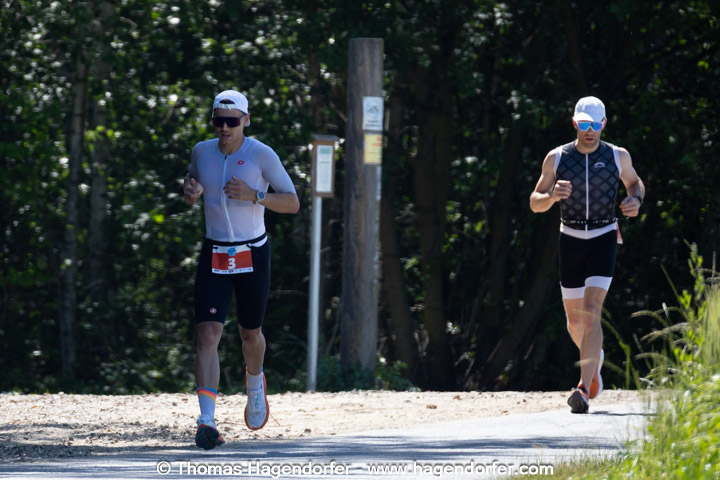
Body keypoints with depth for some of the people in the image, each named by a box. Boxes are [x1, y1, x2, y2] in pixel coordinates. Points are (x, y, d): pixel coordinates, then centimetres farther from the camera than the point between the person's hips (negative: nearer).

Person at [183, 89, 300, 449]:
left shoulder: (262, 155, -10)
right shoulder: (202, 151, 0)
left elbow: (292, 203, -9)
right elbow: (192, 180, 21)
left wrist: (254, 195, -25)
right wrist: (190, 191, -4)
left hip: (253, 254, -1)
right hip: (214, 255, 2)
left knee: (250, 333, 14)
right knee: (208, 332, -14)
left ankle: (255, 383, 50)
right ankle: (207, 421, -20)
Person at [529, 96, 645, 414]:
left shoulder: (618, 157, -1)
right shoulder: (556, 158, -1)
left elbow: (634, 182, 19)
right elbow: (535, 203, 2)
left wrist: (635, 200, -4)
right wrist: (552, 196, -21)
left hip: (603, 240, -2)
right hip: (571, 241, 2)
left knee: (591, 312, -19)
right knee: (574, 319, 11)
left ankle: (585, 390, -25)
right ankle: (594, 358, 45)